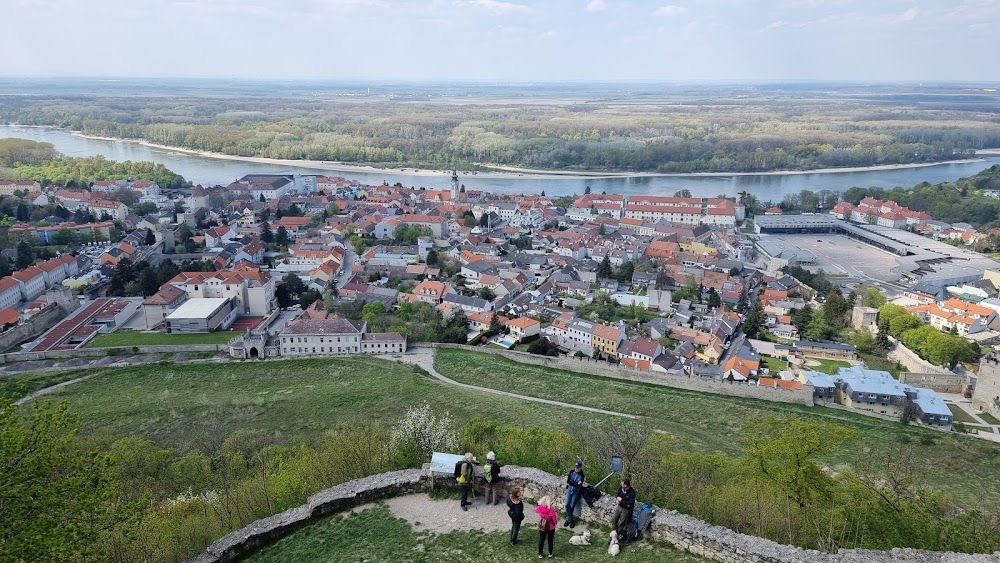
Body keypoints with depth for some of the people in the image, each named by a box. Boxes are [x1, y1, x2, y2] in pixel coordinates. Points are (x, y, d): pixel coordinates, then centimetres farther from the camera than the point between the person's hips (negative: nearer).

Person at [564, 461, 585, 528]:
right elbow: (568, 481, -9)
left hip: (576, 492, -3)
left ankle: (569, 519, 19)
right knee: (567, 505, -4)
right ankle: (570, 520, 9)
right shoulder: (572, 472, -4)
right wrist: (575, 483, -17)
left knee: (572, 506, -1)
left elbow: (578, 486, -21)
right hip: (569, 490, 3)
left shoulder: (581, 476, -14)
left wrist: (571, 482, -21)